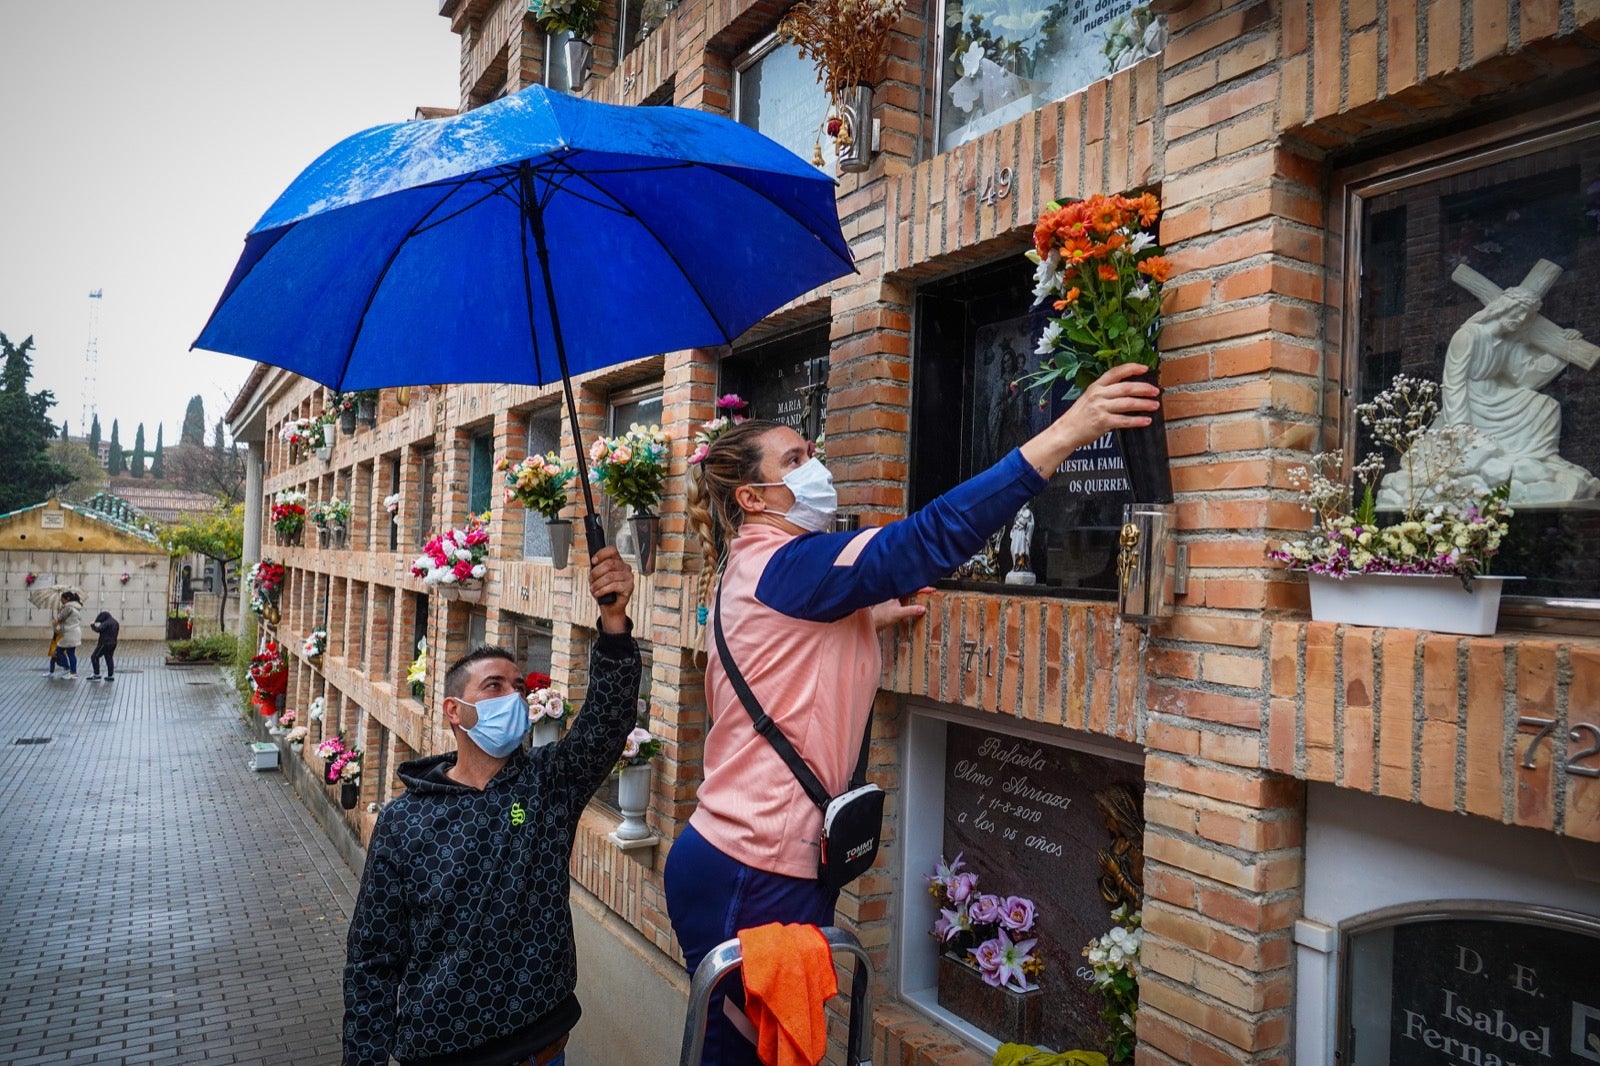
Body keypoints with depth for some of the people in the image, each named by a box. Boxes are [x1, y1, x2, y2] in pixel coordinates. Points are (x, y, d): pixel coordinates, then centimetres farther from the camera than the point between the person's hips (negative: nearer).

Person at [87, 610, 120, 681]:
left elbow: (98, 629, -23)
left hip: (105, 643, -9)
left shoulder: (106, 623, -16)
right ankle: (110, 675, 13)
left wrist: (92, 625, -5)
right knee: (109, 658, 12)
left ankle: (96, 674, 0)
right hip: (113, 643, 9)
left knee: (94, 657, 1)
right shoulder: (116, 623, 13)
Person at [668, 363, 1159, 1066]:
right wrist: (1064, 433, -30)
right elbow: (933, 536, -30)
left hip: (725, 854, 9)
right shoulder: (783, 564, -18)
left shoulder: (748, 571, 13)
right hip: (757, 876, -9)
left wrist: (869, 619, 13)